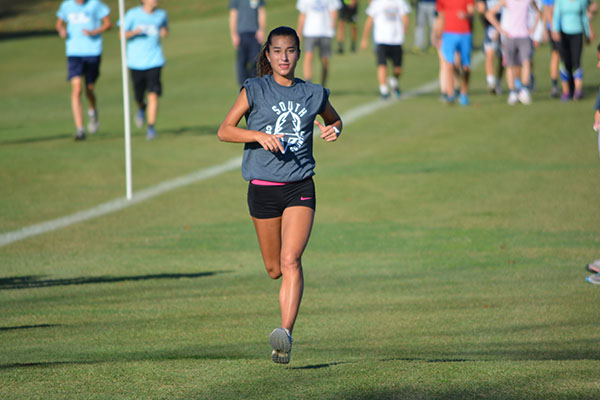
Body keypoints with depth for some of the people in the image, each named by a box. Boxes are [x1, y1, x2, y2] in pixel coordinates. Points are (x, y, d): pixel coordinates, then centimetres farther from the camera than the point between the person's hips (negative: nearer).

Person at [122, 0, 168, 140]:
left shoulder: (161, 14, 4)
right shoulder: (133, 14, -5)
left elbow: (165, 29, 23)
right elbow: (122, 34, 0)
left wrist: (165, 32, -1)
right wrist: (135, 32, -20)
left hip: (154, 61, 1)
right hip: (136, 62, -1)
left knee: (153, 94, -12)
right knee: (138, 96, 7)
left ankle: (151, 127, -8)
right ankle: (142, 108, 43)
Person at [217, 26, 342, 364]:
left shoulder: (313, 94, 6)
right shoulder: (255, 90, 0)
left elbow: (334, 119, 26)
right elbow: (225, 131, -3)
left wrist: (334, 130, 2)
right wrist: (260, 135, -19)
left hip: (300, 187, 0)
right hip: (263, 187, 0)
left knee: (290, 260, -18)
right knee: (274, 269, 9)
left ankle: (286, 334, -24)